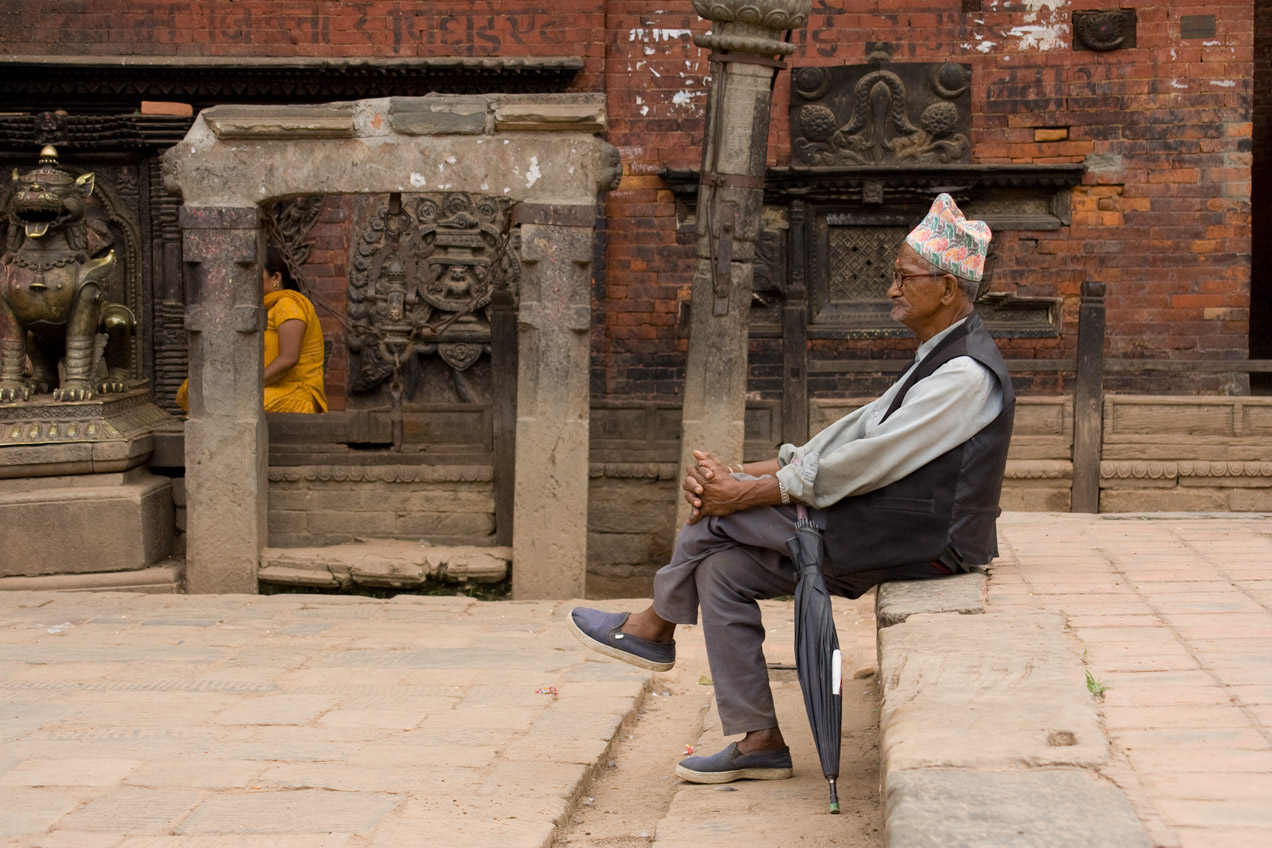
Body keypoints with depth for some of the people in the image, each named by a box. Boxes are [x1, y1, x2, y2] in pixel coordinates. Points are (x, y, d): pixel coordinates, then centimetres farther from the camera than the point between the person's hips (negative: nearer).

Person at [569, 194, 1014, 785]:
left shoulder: (966, 374, -18)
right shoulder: (937, 359, 15)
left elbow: (867, 462, -22)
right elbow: (857, 432, 11)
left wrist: (746, 492, -18)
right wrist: (742, 474, -1)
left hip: (926, 542, -10)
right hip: (894, 531, 10)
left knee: (724, 514, -12)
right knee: (724, 569, -1)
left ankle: (655, 627, 12)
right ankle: (758, 742, 3)